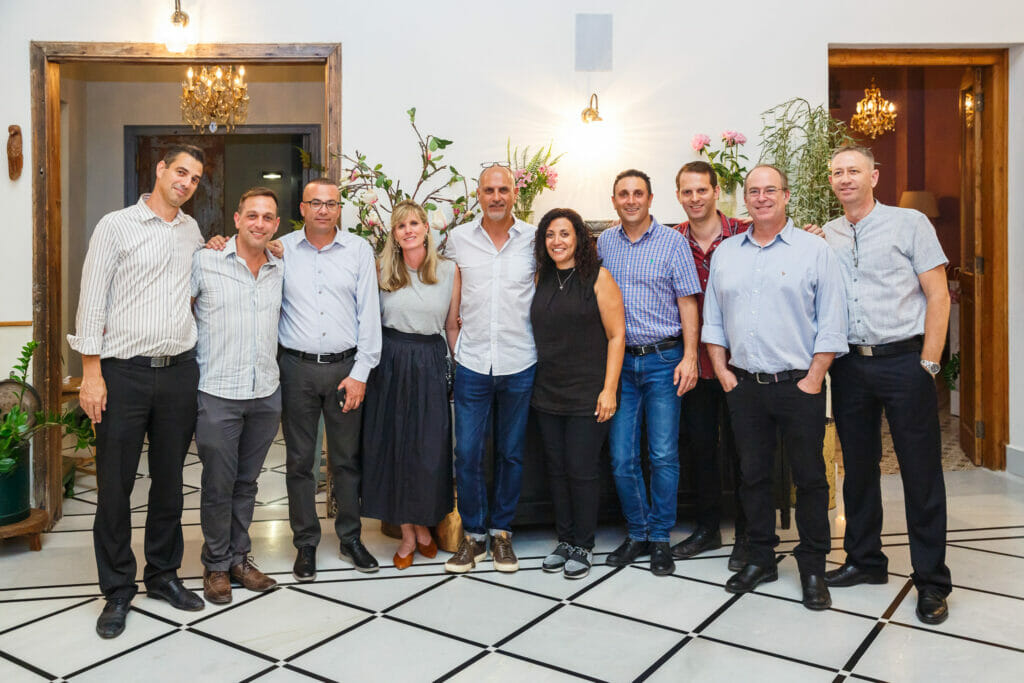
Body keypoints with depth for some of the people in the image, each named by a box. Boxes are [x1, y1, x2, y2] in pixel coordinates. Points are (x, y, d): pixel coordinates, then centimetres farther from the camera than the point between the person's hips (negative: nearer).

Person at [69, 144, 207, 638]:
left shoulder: (192, 231, 13)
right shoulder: (116, 226, -1)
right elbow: (92, 302, -5)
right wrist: (91, 372, -10)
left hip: (179, 370, 4)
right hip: (124, 372, -4)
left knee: (169, 478, 12)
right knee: (115, 483, 3)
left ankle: (163, 574, 26)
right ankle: (117, 590, 16)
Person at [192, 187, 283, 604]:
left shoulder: (280, 270, 8)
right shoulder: (205, 261, -4)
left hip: (266, 393, 4)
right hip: (218, 393, -4)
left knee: (246, 482, 14)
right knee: (218, 484, 5)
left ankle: (239, 558, 27)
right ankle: (216, 565, 22)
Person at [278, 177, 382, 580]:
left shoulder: (359, 250, 3)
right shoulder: (281, 250, 4)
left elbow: (369, 314, 1)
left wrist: (360, 372, -5)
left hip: (345, 366, 0)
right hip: (297, 367, 0)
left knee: (347, 458, 9)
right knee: (299, 460, 7)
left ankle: (350, 539, 24)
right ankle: (306, 544, 21)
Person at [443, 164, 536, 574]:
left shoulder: (534, 239, 1)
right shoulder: (458, 239, 3)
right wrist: (458, 346, 8)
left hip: (520, 365, 0)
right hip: (472, 364, 0)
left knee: (511, 453, 10)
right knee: (467, 452, 0)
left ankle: (501, 532, 26)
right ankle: (473, 535, 18)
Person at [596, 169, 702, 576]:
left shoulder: (672, 242, 0)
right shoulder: (604, 243, 10)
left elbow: (687, 302, -3)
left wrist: (689, 357, -11)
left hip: (663, 359, -3)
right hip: (619, 361, 3)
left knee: (664, 455, -1)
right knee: (621, 458, 4)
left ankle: (660, 538, 15)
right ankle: (636, 533, 21)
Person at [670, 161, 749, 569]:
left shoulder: (743, 234, -5)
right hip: (695, 360, 3)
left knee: (739, 447, 6)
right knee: (700, 444, 13)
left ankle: (745, 535, 22)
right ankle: (707, 528, 30)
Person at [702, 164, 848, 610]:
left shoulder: (814, 250, 0)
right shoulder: (725, 253, 11)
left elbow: (831, 323, -4)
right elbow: (713, 319, 13)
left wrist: (814, 378, -10)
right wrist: (722, 370, 4)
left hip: (799, 385, -3)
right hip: (744, 385, 4)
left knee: (810, 478, 4)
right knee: (752, 475, 11)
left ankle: (813, 569, 18)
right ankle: (761, 559, 26)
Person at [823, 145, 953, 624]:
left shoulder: (909, 224, 0)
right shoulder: (824, 237, 10)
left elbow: (938, 296, -3)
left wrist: (928, 364, -9)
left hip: (903, 360, -3)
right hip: (849, 365, 4)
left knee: (921, 473, 1)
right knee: (858, 467, 12)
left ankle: (931, 582, 13)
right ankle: (864, 561, 28)